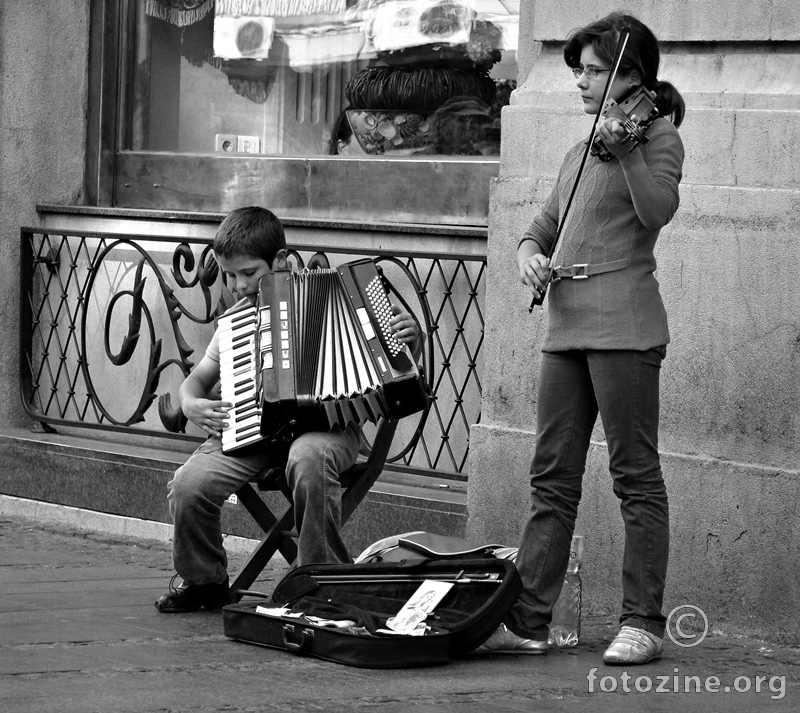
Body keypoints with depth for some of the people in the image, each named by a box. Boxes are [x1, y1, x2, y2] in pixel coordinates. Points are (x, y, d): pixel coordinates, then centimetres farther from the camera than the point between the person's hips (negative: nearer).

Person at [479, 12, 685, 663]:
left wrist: (625, 149, -27)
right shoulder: (580, 153, 22)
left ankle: (643, 624, -1)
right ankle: (527, 620, 7)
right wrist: (530, 255, 3)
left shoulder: (657, 135, 0)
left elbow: (658, 209, -17)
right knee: (553, 479, 6)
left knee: (636, 475, -4)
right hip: (567, 327, 8)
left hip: (623, 326, -8)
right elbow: (544, 227, 24)